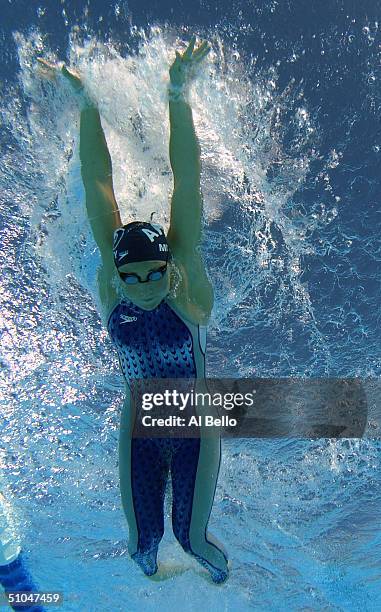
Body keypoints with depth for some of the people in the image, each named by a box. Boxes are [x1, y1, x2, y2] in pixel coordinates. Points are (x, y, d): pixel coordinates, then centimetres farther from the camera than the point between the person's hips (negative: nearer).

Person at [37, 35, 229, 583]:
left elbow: (186, 185, -28)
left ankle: (202, 547, 50)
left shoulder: (188, 280, -20)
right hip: (138, 429, 2)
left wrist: (178, 97, -34)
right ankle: (149, 553, 53)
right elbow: (98, 186, -17)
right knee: (143, 541, 14)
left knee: (192, 535, 11)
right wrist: (86, 105, -20)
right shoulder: (110, 285, -14)